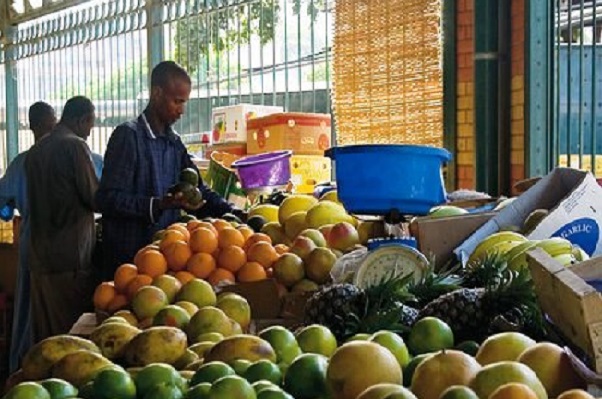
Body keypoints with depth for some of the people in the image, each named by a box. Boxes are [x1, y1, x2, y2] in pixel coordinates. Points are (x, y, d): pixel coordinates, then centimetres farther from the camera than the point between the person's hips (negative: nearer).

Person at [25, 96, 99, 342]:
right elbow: (94, 197, -9)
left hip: (40, 257, 7)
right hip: (72, 256, -7)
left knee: (45, 334, 10)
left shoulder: (35, 151, 14)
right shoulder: (75, 146, -9)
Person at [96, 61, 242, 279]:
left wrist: (233, 213, 0)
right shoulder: (128, 136, -9)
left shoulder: (175, 143, 15)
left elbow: (198, 191, 17)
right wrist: (158, 205, -28)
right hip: (128, 259, -7)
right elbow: (107, 199, -17)